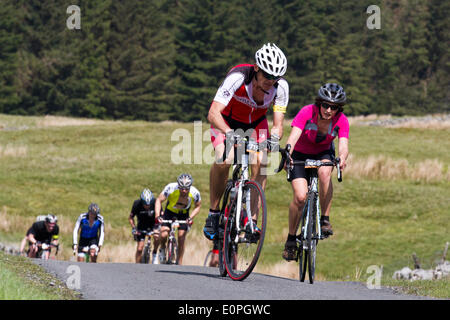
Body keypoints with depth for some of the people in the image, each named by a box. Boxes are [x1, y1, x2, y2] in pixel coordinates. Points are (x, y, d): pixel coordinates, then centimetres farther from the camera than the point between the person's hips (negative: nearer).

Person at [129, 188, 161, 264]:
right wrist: (134, 228, -24)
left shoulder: (156, 203, -26)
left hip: (153, 223, 0)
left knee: (156, 236, -32)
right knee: (139, 249, -8)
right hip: (142, 226, 0)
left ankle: (155, 253, -6)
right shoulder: (137, 204, -25)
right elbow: (130, 217, -12)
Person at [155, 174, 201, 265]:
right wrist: (157, 216, -29)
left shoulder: (195, 193, -26)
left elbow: (197, 206, -6)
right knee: (163, 235, -18)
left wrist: (190, 218, -21)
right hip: (170, 212, 0)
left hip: (183, 215, 0)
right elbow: (159, 200, -19)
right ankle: (163, 248, 15)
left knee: (181, 238, -9)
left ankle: (179, 262, 3)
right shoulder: (171, 188, -31)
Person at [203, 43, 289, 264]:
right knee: (223, 160, -30)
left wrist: (274, 138, -45)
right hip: (226, 121, -3)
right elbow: (213, 113, -40)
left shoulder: (280, 86, -25)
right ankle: (214, 212, -12)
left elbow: (278, 124, -22)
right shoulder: (237, 77, -35)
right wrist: (229, 134, -57)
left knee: (260, 163, -23)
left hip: (255, 123, 3)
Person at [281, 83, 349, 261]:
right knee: (300, 196, -20)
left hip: (323, 154, 1)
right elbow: (293, 137, -39)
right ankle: (291, 239, 0)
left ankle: (325, 220, -22)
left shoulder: (341, 120, -22)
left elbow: (343, 145, -34)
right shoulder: (307, 112, -28)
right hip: (300, 154, -1)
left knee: (324, 172, -35)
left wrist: (342, 158, -58)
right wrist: (287, 155, -58)